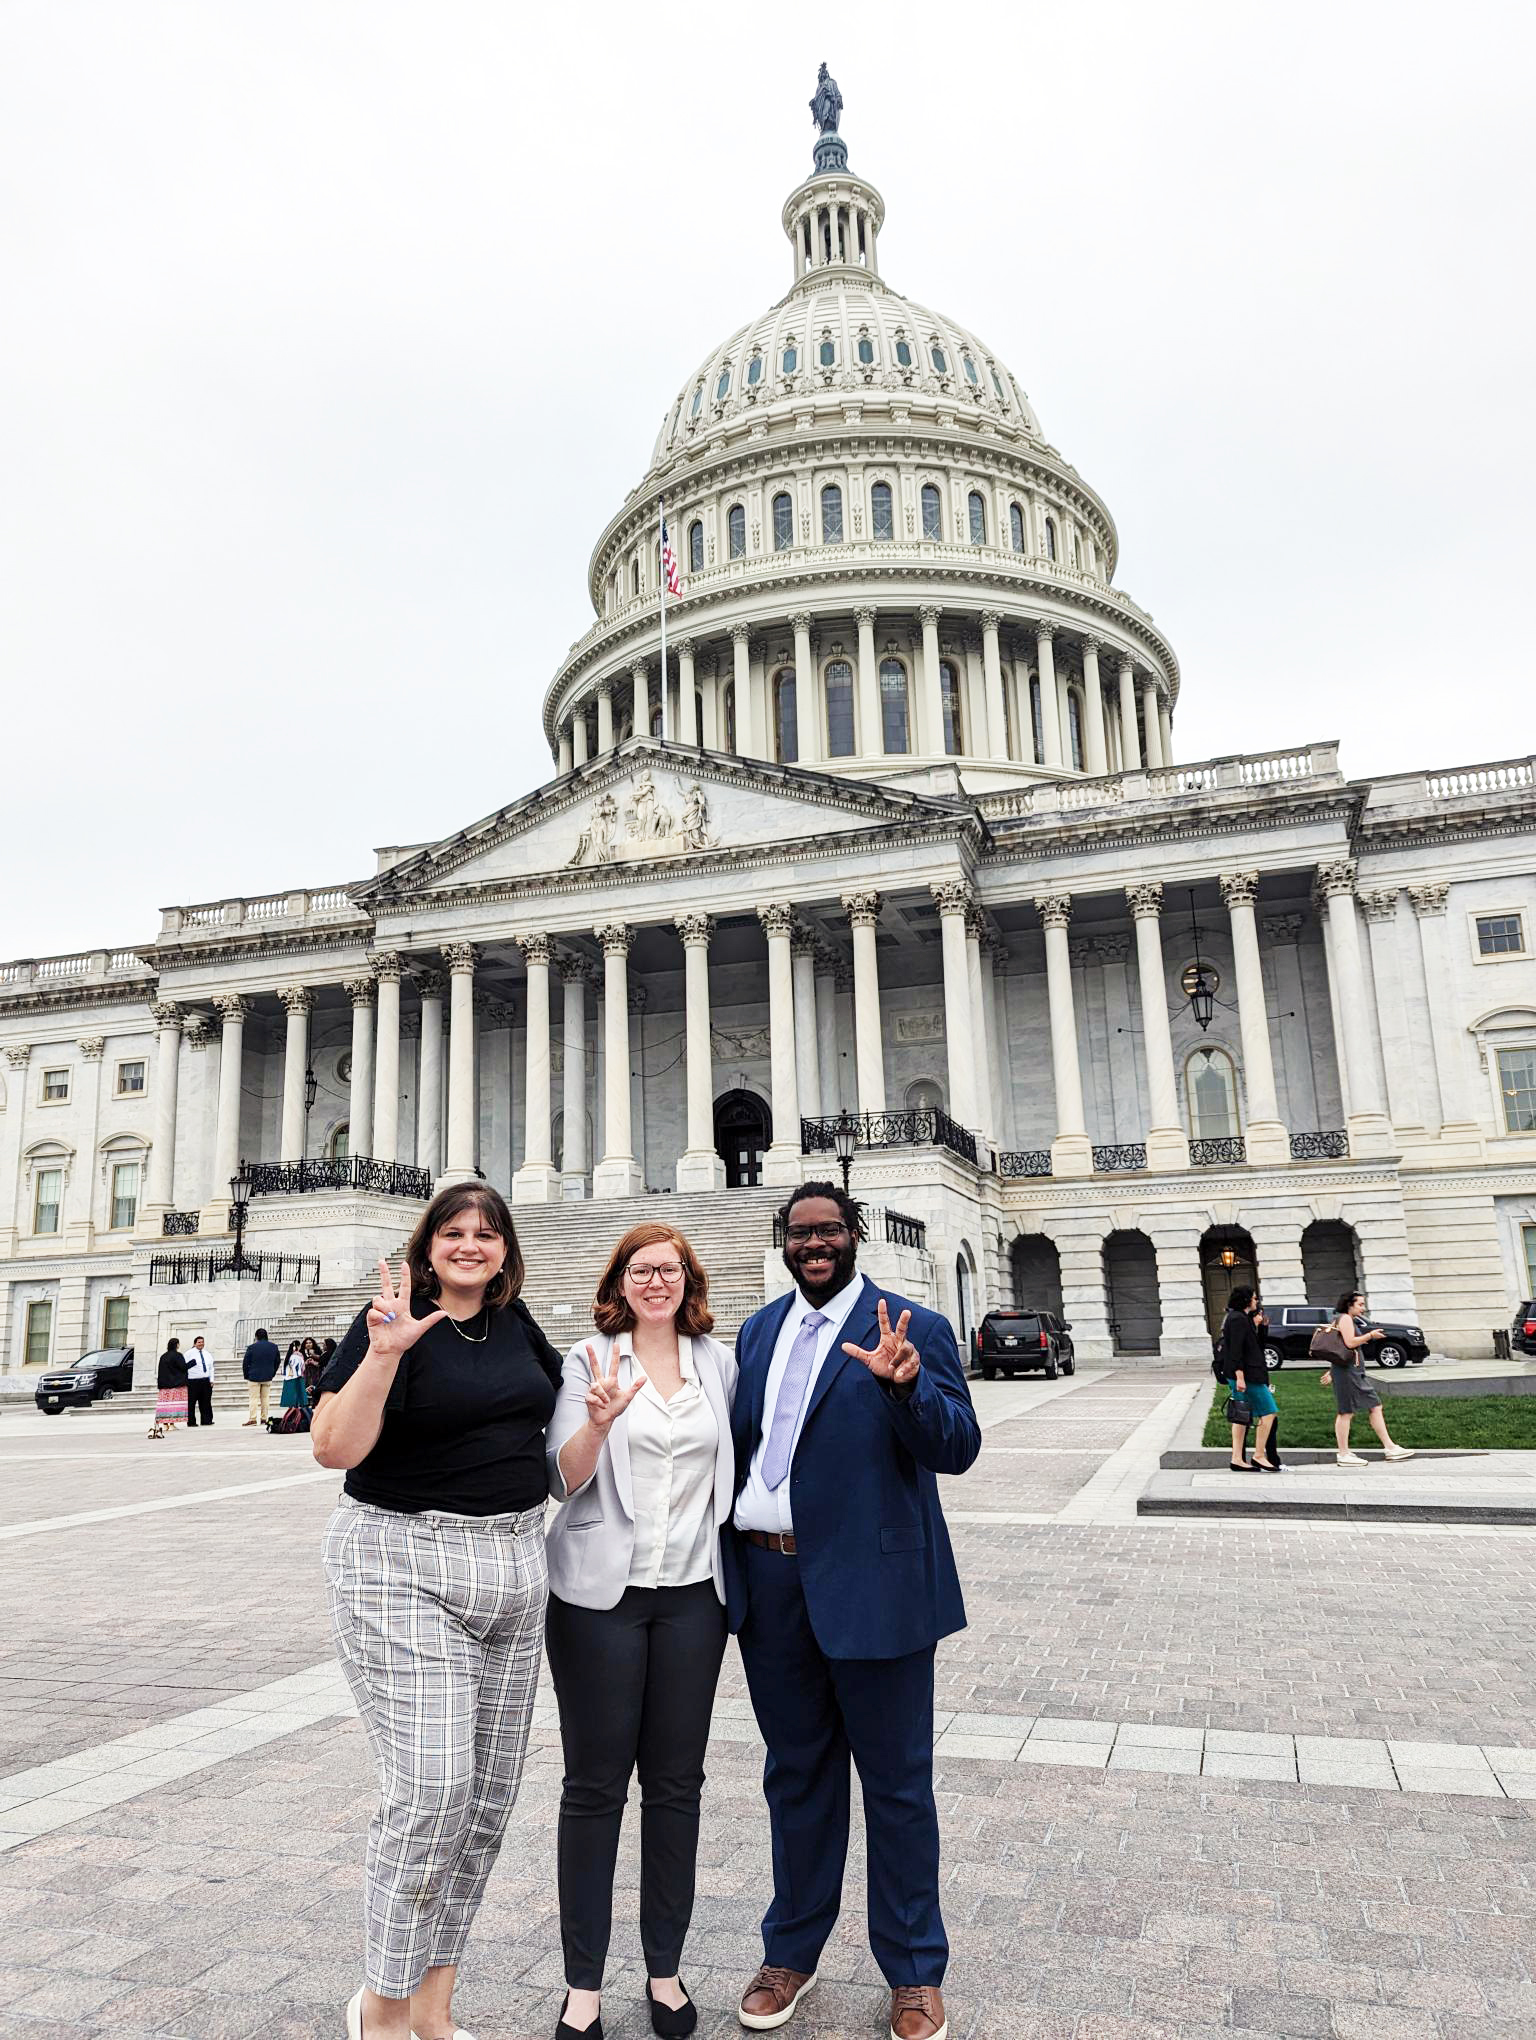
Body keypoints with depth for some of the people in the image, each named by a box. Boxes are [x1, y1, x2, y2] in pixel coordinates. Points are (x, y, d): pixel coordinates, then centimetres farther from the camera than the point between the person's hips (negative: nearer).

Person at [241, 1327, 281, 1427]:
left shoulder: (251, 1347, -9)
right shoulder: (274, 1347, 4)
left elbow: (245, 1363, -4)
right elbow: (278, 1361, 13)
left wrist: (246, 1376, 7)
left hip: (254, 1377, -4)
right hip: (268, 1377, 4)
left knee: (254, 1398, -2)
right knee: (265, 1398, 8)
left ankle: (252, 1418, -7)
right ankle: (264, 1418, 8)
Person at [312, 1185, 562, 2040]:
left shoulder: (515, 1320, 8)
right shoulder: (398, 1320, -9)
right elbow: (334, 1447, -18)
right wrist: (383, 1353, -29)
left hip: (515, 1565, 6)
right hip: (406, 1566, -6)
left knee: (491, 1790, 11)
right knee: (432, 1787, -10)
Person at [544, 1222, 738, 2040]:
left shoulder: (717, 1362, 5)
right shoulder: (589, 1360, -4)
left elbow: (731, 1466, 13)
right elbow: (565, 1479, -10)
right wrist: (599, 1420, -29)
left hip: (691, 1592, 3)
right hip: (601, 1592, -3)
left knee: (676, 1782, 11)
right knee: (595, 1785, 6)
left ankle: (665, 1971, 27)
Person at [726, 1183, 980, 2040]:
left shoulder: (914, 1331, -8)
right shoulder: (757, 1331, 8)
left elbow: (958, 1448, -15)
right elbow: (742, 1441, 11)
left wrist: (906, 1386, -35)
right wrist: (729, 1566, 3)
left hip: (870, 1584, -4)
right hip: (769, 1582, 5)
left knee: (897, 1784, 11)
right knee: (797, 1775, 20)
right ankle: (793, 1952, 39)